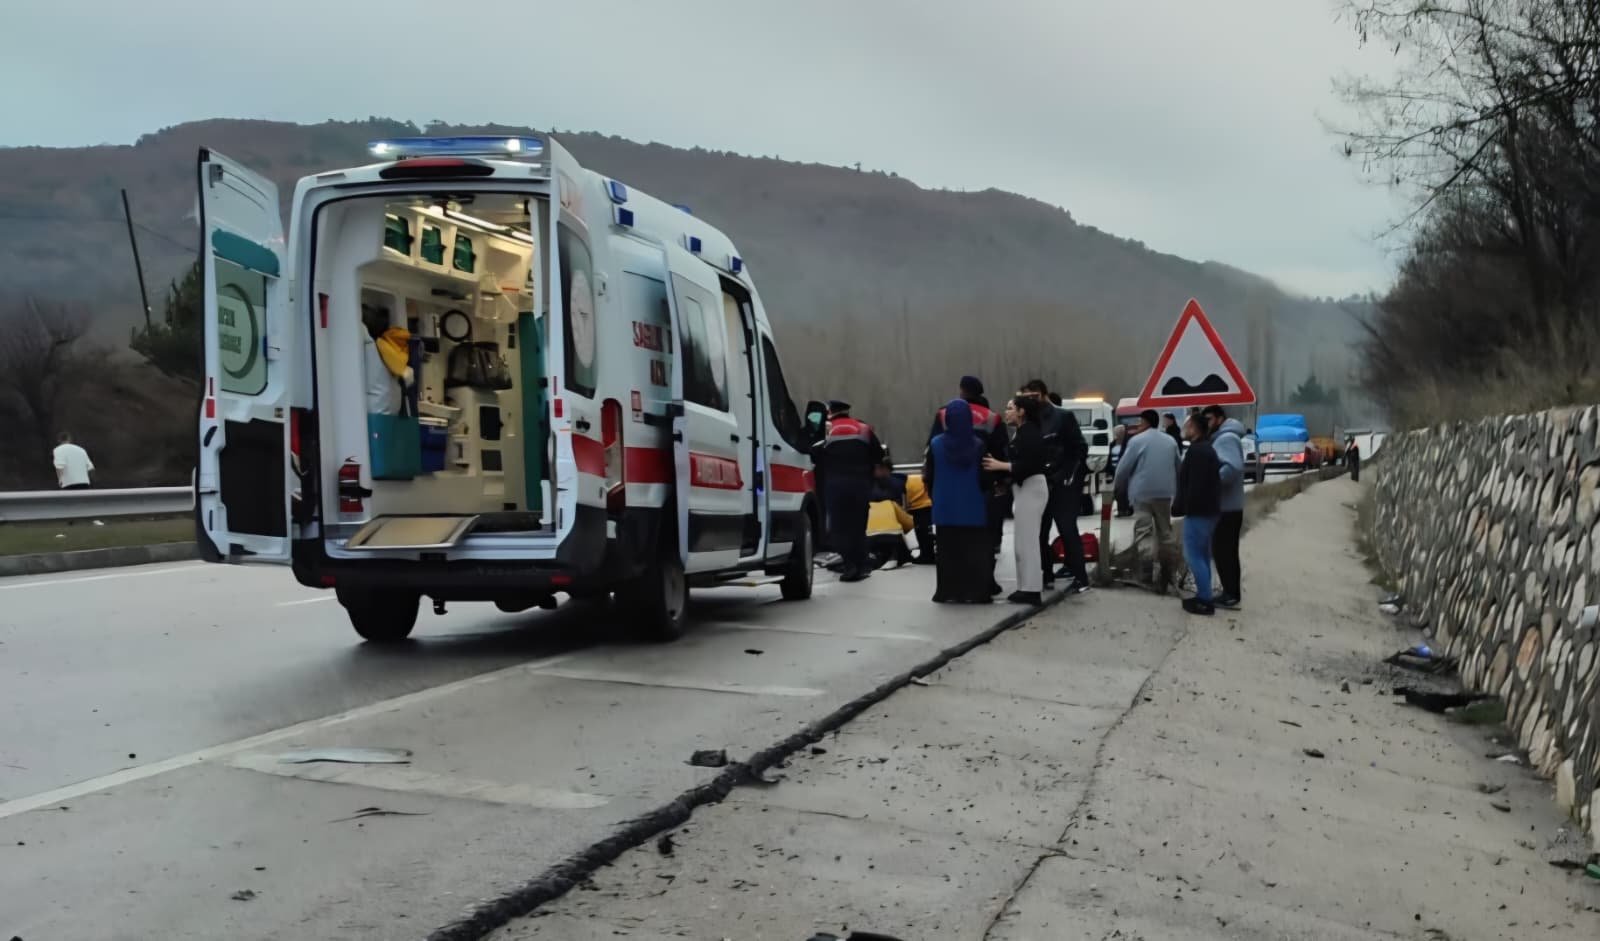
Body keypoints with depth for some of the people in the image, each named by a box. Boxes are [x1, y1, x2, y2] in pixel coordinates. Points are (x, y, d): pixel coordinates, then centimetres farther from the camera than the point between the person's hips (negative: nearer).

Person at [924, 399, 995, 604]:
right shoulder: (977, 444, -10)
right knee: (975, 549, 5)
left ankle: (949, 592, 8)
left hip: (945, 506, 1)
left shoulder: (936, 444, -6)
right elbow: (984, 477, -6)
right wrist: (984, 494, 14)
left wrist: (934, 496, 17)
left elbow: (929, 476, 1)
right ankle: (976, 592, 5)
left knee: (948, 550, 7)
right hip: (973, 506, -1)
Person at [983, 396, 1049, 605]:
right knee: (1024, 541, 13)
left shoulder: (1029, 433, -17)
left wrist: (1001, 465, -21)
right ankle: (1027, 588, 19)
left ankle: (1032, 590, -5)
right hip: (1025, 489, 11)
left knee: (1027, 541, -8)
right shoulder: (1023, 432, 14)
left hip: (1031, 488, -11)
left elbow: (1029, 465, -25)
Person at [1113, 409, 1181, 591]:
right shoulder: (1170, 441, 13)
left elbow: (1124, 466, -4)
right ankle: (1169, 571, 15)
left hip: (1143, 492, -5)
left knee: (1143, 531, -7)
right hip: (1165, 492, 6)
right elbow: (1178, 467, 19)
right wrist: (1175, 490, 29)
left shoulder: (1137, 440, -6)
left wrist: (1117, 485, 14)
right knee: (1165, 531, 13)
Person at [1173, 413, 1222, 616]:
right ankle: (1203, 596, 21)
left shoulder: (1197, 451, -18)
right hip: (1208, 509, 11)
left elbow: (1193, 485, -23)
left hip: (1198, 511, -11)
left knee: (1193, 555, -8)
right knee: (1202, 554, 16)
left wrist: (1180, 507, -18)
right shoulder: (1207, 449, 17)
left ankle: (1205, 601, -8)